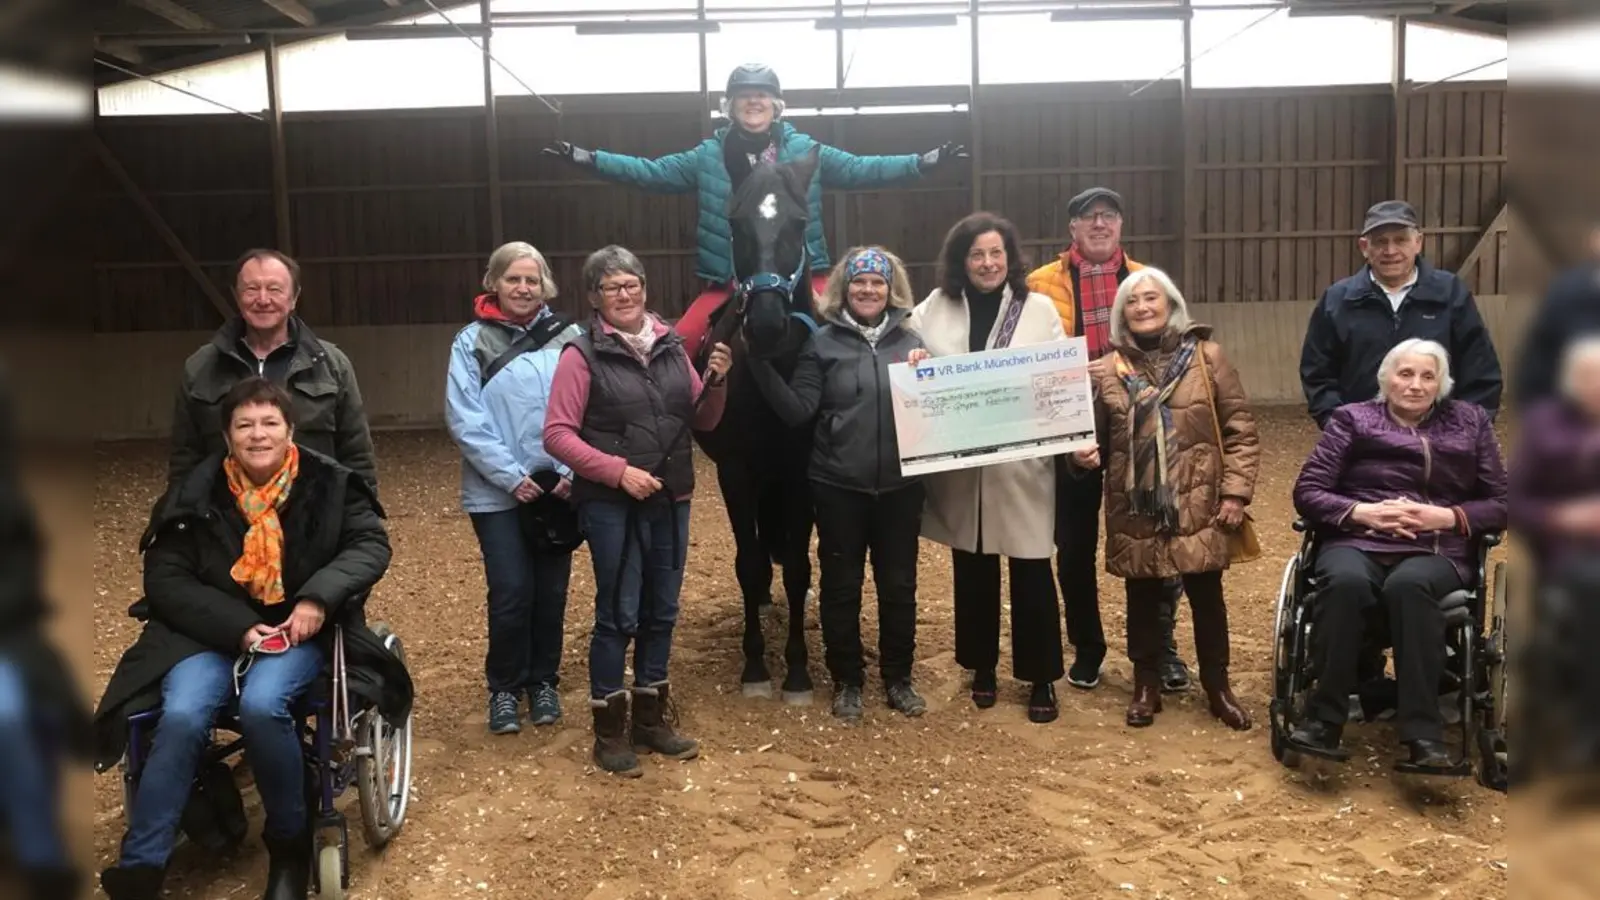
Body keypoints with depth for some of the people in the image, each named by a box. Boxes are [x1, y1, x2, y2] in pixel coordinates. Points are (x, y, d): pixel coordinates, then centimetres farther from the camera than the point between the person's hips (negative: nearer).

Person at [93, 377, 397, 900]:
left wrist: (319, 598, -19)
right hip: (211, 633, 2)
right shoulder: (197, 495, -1)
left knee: (261, 704, -31)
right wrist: (236, 627, -14)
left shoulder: (327, 483, -2)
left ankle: (290, 842, -8)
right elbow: (166, 579, 0)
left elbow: (371, 544, -1)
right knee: (182, 715, -27)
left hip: (299, 631, -1)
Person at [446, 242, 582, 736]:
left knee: (551, 591, 9)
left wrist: (571, 472, -12)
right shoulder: (472, 341, -2)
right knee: (511, 592, -3)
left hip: (558, 486, 2)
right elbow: (465, 420, -7)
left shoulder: (568, 338, 0)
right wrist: (511, 476, -13)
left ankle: (544, 681, 28)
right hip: (497, 491, -2)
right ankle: (504, 687, 17)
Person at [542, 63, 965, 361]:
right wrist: (584, 157, -2)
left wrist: (924, 161, -5)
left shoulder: (804, 151, 4)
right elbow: (652, 172, 6)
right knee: (677, 346, -12)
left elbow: (860, 169, 3)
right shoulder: (709, 156, 5)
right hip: (731, 278, 1)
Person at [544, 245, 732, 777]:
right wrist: (617, 471, -19)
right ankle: (609, 730, 15)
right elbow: (557, 435, -11)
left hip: (671, 501, 5)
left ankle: (651, 719, 28)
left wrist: (715, 381, -8)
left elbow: (703, 421, 11)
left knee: (661, 611, 13)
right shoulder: (583, 354, -7)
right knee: (618, 614, 0)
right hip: (611, 505, -5)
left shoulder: (670, 347, 7)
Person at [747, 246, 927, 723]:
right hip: (838, 485, -2)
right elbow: (799, 411, -9)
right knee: (841, 585, 9)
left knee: (899, 584, 12)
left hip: (899, 485, 2)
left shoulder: (910, 340, 5)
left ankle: (898, 678, 28)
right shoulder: (824, 343, -2)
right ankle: (846, 681, 25)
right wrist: (761, 364, -18)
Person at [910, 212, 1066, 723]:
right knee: (972, 568, 13)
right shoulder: (934, 309, 5)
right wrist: (913, 363, -11)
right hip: (959, 466, 2)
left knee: (1030, 570, 2)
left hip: (1021, 463, -2)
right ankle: (982, 667, 30)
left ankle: (1042, 679, 17)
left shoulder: (1039, 310, 1)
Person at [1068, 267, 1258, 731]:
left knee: (1206, 595, 8)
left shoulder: (1207, 356, 0)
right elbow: (1096, 434, 12)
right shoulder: (1109, 369, 6)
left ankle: (1217, 686, 26)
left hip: (1197, 505, -1)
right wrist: (1084, 454, -10)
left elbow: (1240, 430, 0)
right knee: (1143, 599, 11)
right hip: (1135, 509, 2)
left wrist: (1235, 492, -6)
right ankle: (1146, 684, 27)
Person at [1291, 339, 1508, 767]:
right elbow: (1307, 493, 5)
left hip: (1438, 550, 0)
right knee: (1344, 581, -37)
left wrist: (1448, 517, -7)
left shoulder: (1470, 422, 17)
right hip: (1358, 541, 0)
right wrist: (1362, 512, -13)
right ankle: (1324, 718, -27)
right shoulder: (1352, 419, 13)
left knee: (1408, 585, -37)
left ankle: (1423, 732, -34)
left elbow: (1500, 504, 12)